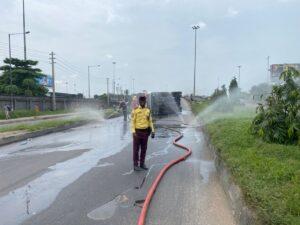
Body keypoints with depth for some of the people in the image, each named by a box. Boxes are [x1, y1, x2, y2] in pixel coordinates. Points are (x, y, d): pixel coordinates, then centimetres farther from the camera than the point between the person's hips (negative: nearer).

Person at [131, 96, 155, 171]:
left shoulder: (148, 111, 6)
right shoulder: (135, 110, -7)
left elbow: (150, 122, 9)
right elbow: (132, 122, -8)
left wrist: (152, 131, 1)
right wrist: (133, 132, -18)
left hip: (145, 132, 4)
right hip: (137, 132, -4)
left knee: (144, 149, 10)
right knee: (136, 149, 1)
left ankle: (142, 164, 23)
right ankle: (135, 165, 11)